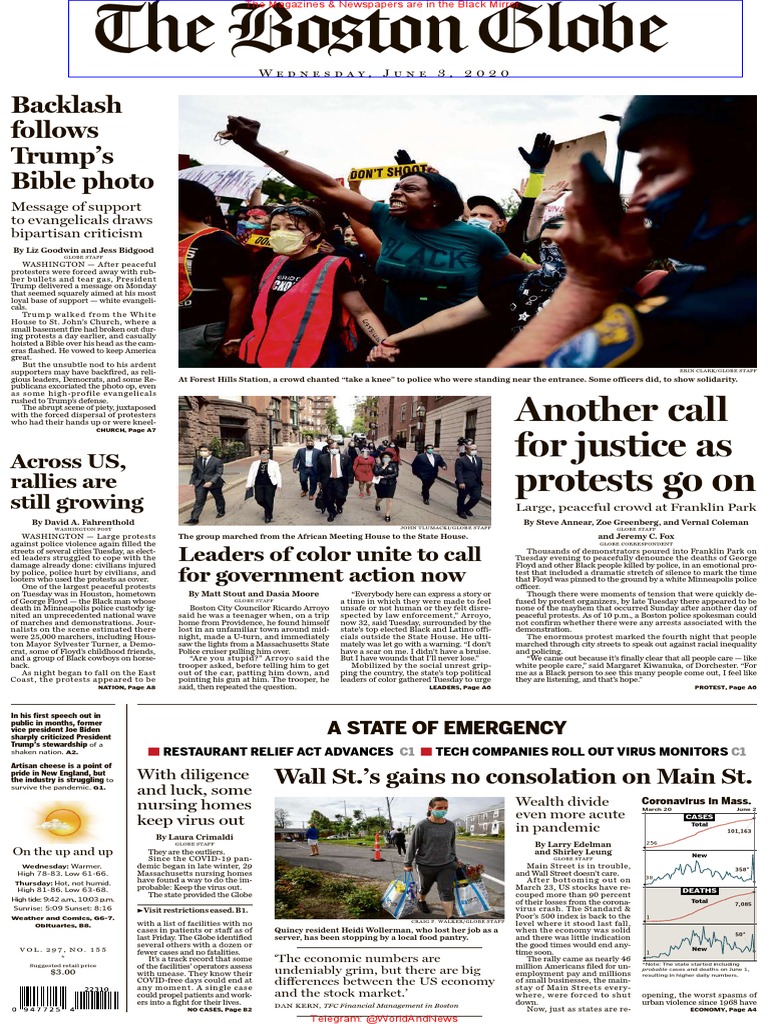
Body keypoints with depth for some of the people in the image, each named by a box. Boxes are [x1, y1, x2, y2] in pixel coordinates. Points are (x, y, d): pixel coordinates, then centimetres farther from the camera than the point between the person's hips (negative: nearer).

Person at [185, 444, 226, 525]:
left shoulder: (217, 461, -12)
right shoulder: (197, 461, 3)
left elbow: (218, 473, -17)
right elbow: (194, 473, 15)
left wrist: (211, 482, -27)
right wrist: (192, 482, 4)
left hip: (214, 484, -2)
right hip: (200, 483, 2)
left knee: (218, 498, 17)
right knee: (199, 501, -6)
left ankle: (221, 512, 43)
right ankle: (194, 519, -8)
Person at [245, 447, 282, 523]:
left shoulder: (274, 464, 2)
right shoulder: (255, 463, 11)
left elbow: (278, 475, 0)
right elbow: (251, 474, 10)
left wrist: (279, 485, -10)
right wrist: (248, 485, 4)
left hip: (270, 484, -3)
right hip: (259, 484, 3)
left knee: (268, 501, -5)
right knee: (259, 500, -6)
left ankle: (268, 517, 13)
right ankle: (268, 509, 25)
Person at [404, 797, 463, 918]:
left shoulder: (451, 825, 0)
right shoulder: (422, 825, -15)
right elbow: (412, 844, -8)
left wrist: (455, 859, 20)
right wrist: (408, 863, -5)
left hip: (447, 865, 2)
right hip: (426, 865, -2)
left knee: (447, 891, -7)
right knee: (424, 888, 19)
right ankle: (421, 900, 50)